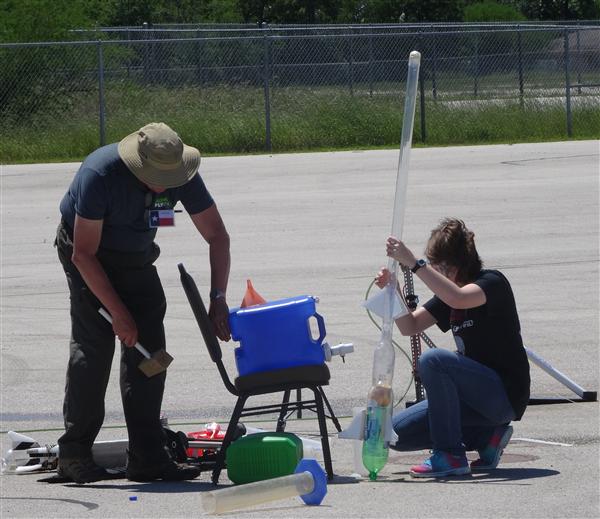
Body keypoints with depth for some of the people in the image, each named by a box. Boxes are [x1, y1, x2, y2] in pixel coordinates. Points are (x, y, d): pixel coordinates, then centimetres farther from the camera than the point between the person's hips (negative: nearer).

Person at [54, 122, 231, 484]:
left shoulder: (183, 176, -20)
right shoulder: (100, 173, -33)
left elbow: (218, 236, -10)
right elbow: (84, 254, -27)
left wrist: (219, 298, -20)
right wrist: (119, 313, -26)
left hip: (136, 257, 5)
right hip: (89, 254, -5)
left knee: (150, 347, -5)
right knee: (94, 343, -16)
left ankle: (148, 458, -4)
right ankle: (74, 453, -10)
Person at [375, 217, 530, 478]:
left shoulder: (492, 283, -12)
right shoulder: (448, 292, 12)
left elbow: (458, 299, -34)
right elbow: (410, 326, 10)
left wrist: (413, 263, -34)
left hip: (506, 395, -9)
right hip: (478, 393, 9)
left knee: (433, 360, -31)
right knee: (398, 432, -1)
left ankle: (450, 456, -22)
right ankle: (486, 436, 6)